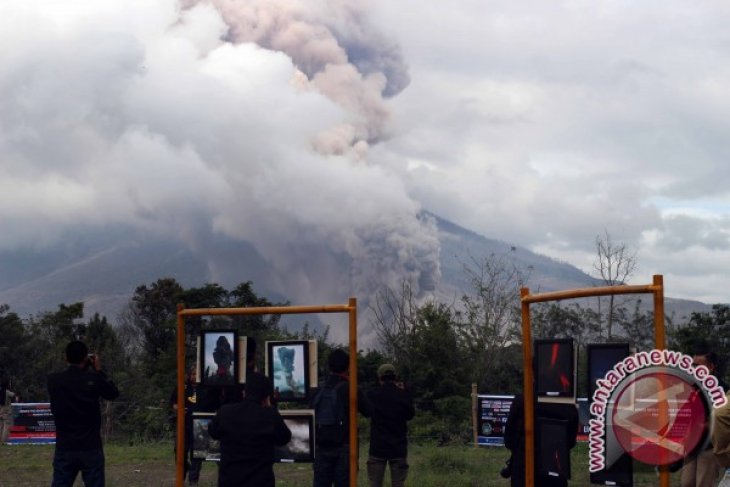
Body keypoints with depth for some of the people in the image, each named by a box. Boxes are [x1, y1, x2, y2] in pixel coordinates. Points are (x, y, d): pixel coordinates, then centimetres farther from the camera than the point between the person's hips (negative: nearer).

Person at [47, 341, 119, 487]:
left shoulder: (53, 380, -5)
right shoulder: (94, 379, -10)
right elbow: (114, 393, 8)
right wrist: (99, 371, 14)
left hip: (65, 447, 2)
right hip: (90, 447, -2)